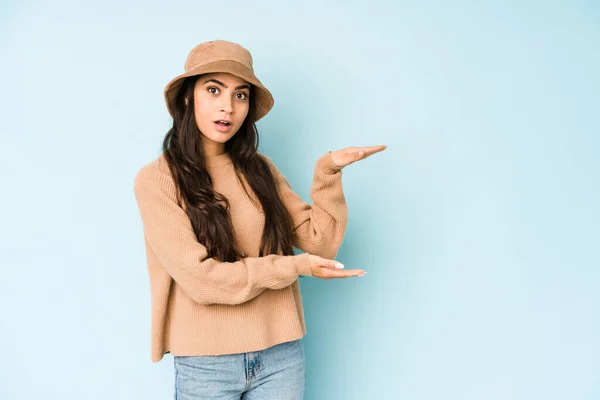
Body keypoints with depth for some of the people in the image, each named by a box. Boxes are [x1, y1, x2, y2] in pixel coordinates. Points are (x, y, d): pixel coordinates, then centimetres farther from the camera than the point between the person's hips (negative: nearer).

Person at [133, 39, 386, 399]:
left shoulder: (259, 168, 5)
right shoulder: (156, 180, -8)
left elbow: (320, 242, 0)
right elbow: (199, 277, -16)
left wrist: (328, 172, -11)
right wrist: (294, 267, -14)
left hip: (282, 354, 4)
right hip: (206, 363, -3)